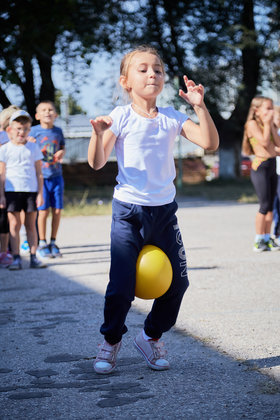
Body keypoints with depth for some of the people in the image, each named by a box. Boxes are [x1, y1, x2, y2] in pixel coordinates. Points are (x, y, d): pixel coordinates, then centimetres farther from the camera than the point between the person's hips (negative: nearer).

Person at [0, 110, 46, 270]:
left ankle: (33, 257, 8)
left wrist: (40, 193, 3)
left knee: (31, 225, 5)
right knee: (14, 224, -2)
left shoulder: (34, 148, 8)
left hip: (31, 190, 2)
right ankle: (16, 258, 0)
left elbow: (38, 172, 9)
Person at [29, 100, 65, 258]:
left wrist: (61, 153, 0)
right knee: (43, 211, -4)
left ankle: (53, 243, 16)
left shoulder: (58, 131, 8)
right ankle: (42, 244, 9)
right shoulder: (34, 131, -2)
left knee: (57, 210, 3)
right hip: (40, 176, -3)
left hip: (56, 176, 3)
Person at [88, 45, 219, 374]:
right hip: (128, 211, -3)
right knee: (121, 286, -8)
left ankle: (151, 336, 27)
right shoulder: (121, 117, -6)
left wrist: (200, 106, -18)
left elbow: (210, 143, -7)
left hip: (164, 211, 4)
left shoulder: (171, 118, 2)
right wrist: (98, 134, -30)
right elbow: (97, 163, -11)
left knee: (177, 282, 4)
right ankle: (111, 341, 17)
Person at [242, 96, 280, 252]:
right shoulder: (252, 124, -7)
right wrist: (267, 124, -10)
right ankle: (259, 241, -1)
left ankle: (267, 238, 15)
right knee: (265, 205, -9)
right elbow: (264, 142, -18)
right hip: (260, 166, -7)